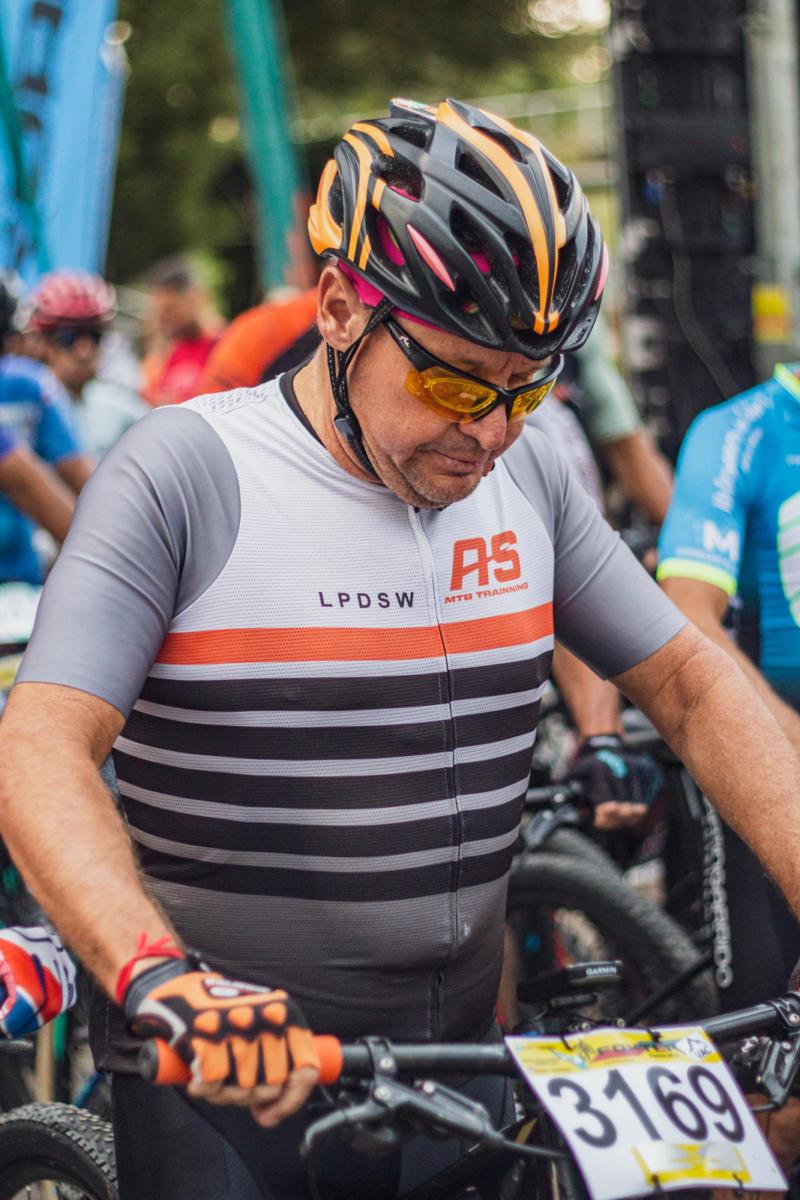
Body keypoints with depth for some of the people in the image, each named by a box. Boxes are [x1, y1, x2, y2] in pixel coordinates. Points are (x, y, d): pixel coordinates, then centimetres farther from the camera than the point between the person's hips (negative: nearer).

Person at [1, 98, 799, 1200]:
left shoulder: (528, 479, 4)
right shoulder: (186, 475, -12)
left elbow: (695, 691, 6)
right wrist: (160, 977, -38)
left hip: (455, 1061, 5)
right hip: (222, 1078, -4)